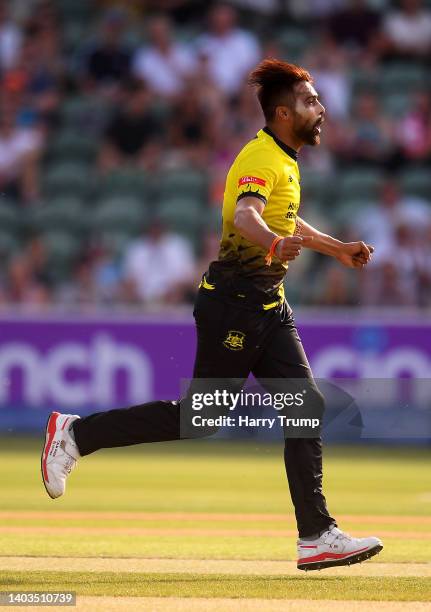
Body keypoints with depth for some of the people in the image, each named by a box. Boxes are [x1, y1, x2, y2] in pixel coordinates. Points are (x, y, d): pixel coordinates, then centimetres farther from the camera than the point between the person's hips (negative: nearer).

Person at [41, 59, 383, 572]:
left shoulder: (284, 162, 16)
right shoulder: (261, 159, -16)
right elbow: (244, 215, -37)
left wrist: (337, 249, 45)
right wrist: (275, 243, -57)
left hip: (269, 308, 9)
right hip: (234, 304, -9)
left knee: (307, 404, -1)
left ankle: (316, 537, -3)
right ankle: (75, 433, 10)